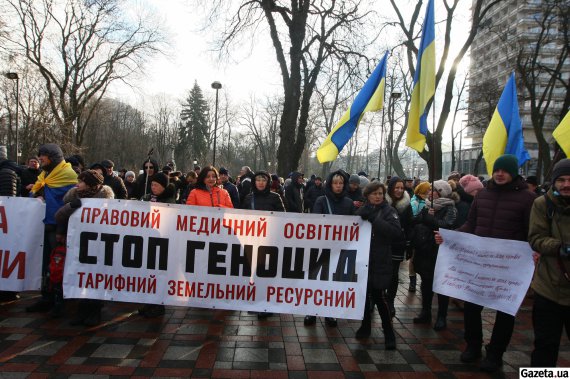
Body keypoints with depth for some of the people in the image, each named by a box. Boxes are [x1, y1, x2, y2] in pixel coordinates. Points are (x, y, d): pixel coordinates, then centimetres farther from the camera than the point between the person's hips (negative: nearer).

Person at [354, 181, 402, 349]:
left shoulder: (388, 211, -2)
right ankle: (365, 325, 30)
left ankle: (389, 332, 11)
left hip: (380, 262, -4)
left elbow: (396, 231, -17)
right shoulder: (362, 210, 9)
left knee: (379, 295, -5)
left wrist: (373, 219, -22)